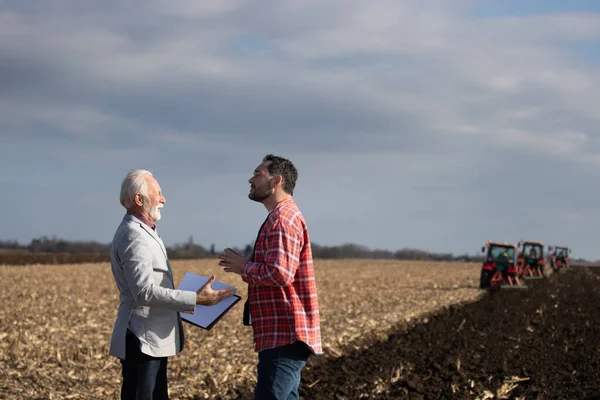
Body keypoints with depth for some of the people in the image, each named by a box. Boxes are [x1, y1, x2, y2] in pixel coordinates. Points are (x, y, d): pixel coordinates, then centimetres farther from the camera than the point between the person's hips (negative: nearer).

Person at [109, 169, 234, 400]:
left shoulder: (142, 232, 17)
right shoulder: (133, 236, -16)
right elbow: (145, 292, -24)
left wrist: (187, 303, 21)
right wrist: (196, 299, -23)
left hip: (153, 340, 11)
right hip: (142, 341, -11)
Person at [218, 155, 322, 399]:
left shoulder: (283, 218, -13)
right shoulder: (284, 216, 22)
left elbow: (280, 273, -23)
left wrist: (244, 266, -9)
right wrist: (246, 265, 11)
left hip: (284, 337, -11)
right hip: (286, 335, 11)